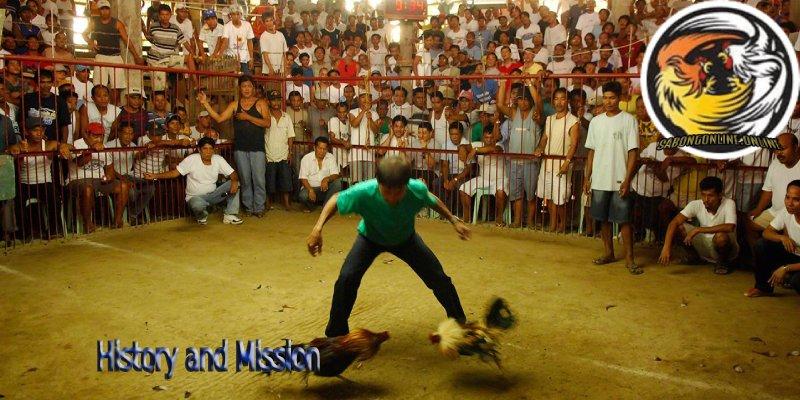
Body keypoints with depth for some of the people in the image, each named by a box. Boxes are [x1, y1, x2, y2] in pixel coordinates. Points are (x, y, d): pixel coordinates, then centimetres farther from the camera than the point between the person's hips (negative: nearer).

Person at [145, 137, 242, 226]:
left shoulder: (219, 160, -4)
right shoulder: (191, 160, -12)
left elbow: (233, 174, -6)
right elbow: (175, 172, -12)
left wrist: (234, 181, -30)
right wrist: (155, 176, -22)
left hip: (213, 195, 4)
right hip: (195, 197, -4)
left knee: (235, 184, -16)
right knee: (197, 205, -41)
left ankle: (230, 215, -12)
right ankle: (202, 216, -1)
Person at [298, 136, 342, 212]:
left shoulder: (331, 157, -3)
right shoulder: (306, 158, -8)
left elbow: (335, 175, -10)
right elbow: (303, 178, -12)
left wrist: (327, 179, -34)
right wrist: (310, 190, -31)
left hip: (325, 187, 2)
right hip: (310, 187, -2)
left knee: (337, 182, -26)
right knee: (303, 195, -33)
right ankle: (310, 206, 5)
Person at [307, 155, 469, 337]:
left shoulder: (417, 189, -37)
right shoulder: (363, 192, -43)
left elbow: (433, 200, -11)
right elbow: (335, 200, -21)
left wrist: (454, 220, 0)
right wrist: (317, 229, -33)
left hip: (406, 238, 1)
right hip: (370, 237, -1)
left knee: (438, 278, 0)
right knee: (347, 278, -21)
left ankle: (459, 321, 29)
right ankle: (336, 333, 3)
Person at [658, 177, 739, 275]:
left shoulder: (729, 204, -21)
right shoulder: (696, 204, -13)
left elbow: (729, 227, -39)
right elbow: (674, 222, -22)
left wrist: (698, 229, -36)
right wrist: (667, 247, -35)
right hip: (704, 245, 4)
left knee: (721, 236, -38)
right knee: (678, 227, -17)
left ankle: (723, 262, -4)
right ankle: (693, 255, 9)